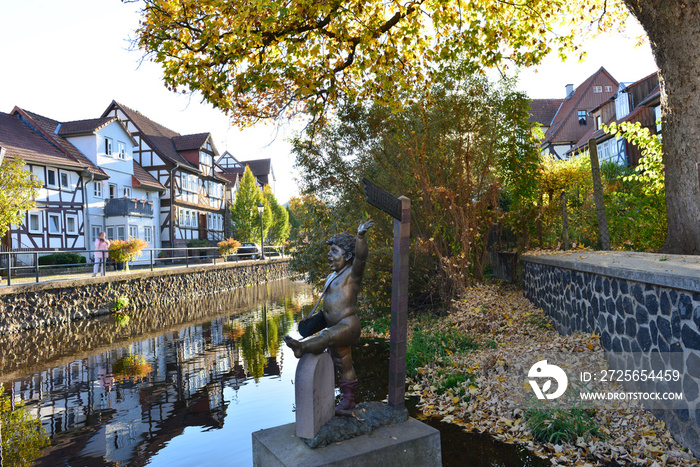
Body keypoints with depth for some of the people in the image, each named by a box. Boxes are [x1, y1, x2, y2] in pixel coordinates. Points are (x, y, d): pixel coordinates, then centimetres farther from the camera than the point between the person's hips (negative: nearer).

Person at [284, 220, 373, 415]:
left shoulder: (352, 273, -7)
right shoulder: (332, 277, 20)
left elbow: (360, 256, -28)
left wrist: (360, 236, -43)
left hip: (348, 325, -9)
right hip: (337, 328, 9)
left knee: (328, 336, -36)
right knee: (343, 366, 14)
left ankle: (303, 347, -61)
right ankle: (347, 403, 23)